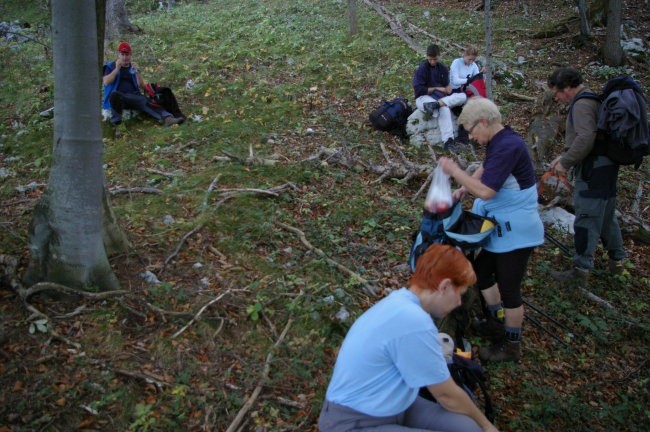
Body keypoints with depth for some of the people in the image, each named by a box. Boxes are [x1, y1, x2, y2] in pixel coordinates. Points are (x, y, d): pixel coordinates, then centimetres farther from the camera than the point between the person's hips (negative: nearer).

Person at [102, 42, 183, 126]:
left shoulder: (133, 68, 20)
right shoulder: (110, 66, 14)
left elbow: (142, 86, 10)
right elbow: (106, 82, -3)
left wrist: (137, 71, -4)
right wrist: (117, 69, -8)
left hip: (133, 97, 2)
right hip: (117, 97, -2)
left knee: (145, 101, -31)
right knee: (114, 94, -40)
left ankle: (166, 118, -54)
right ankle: (116, 119, -29)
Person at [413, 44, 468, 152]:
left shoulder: (443, 68, 12)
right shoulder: (422, 69, -5)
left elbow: (446, 85, 13)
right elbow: (418, 89, -12)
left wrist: (448, 88, -13)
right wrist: (437, 88, -6)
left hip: (441, 96, 6)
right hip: (424, 98, -6)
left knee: (463, 96, -18)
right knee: (444, 109, -37)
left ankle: (435, 104, -39)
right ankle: (448, 141, -47)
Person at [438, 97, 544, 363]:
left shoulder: (508, 146, -27)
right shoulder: (498, 142, 3)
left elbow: (486, 191, -31)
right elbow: (485, 169, 22)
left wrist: (454, 171, -19)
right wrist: (464, 188, 7)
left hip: (516, 233, -10)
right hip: (501, 229, 10)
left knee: (509, 288, 4)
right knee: (481, 271, 21)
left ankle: (512, 347, 23)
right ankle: (499, 322, 40)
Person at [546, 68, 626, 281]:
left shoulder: (582, 105, -16)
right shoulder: (593, 100, 16)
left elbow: (585, 139, -28)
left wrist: (566, 163, -19)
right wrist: (565, 156, 11)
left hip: (593, 169, -10)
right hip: (605, 166, 10)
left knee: (586, 218, -5)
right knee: (606, 214, 20)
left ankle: (582, 268, 1)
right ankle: (616, 258, 32)